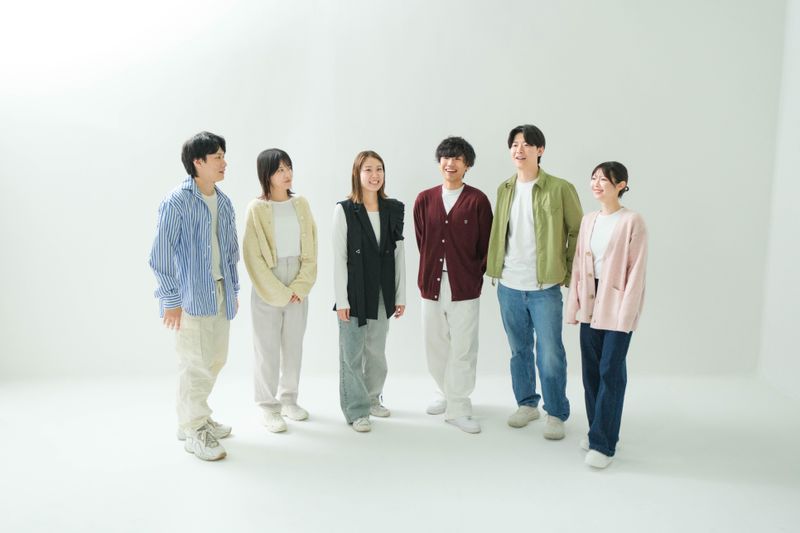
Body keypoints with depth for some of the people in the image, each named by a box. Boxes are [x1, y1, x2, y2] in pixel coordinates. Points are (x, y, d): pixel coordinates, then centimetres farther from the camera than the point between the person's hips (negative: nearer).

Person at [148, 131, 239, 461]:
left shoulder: (223, 202, 10)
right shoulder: (177, 202, -12)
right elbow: (160, 254, -13)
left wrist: (233, 289, 17)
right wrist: (171, 300, -14)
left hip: (220, 293, 8)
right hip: (192, 295, -7)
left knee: (216, 360, 16)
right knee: (195, 365, -1)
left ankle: (196, 417, 34)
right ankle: (193, 431, 14)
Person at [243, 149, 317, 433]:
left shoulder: (301, 204, 3)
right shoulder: (257, 208, -8)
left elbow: (310, 249, 4)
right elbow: (253, 256, -10)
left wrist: (300, 286, -6)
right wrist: (278, 292, -10)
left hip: (298, 288, 4)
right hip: (267, 289, -4)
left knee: (294, 346, 11)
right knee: (268, 349, 1)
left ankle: (288, 399, 26)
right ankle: (268, 406, 13)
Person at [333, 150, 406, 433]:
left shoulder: (394, 209, 3)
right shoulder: (344, 209, -7)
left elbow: (399, 254, 6)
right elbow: (339, 257, -9)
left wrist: (400, 295, 5)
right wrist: (341, 300, -11)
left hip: (382, 293, 4)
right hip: (355, 292, -4)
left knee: (377, 351, 16)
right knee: (352, 354, 4)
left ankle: (372, 398, 36)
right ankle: (356, 410, 18)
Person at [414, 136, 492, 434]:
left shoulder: (478, 200, -5)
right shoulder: (424, 200, 4)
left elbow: (487, 245, 0)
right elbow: (421, 241, 10)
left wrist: (473, 274, 1)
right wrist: (430, 272, 9)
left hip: (465, 287, -3)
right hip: (431, 284, 3)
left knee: (462, 349, 2)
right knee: (435, 346, 14)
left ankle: (457, 407, 13)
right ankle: (445, 393, 35)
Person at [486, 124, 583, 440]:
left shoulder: (560, 189, -7)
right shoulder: (504, 189, 8)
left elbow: (577, 232, -3)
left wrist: (569, 274, -5)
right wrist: (495, 270, 8)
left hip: (545, 287, -4)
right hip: (509, 286, 5)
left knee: (550, 354, 0)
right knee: (519, 351, 15)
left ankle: (556, 413, 17)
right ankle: (527, 404, 32)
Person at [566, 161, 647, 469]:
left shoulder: (632, 222, -9)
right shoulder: (588, 220, 9)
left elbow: (636, 271, -12)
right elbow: (578, 265, 11)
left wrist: (626, 313, -15)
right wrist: (574, 305, 8)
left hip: (617, 308, -6)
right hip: (590, 306, 6)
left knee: (610, 373, -1)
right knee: (591, 371, 11)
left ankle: (604, 443, 7)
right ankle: (597, 431, 25)